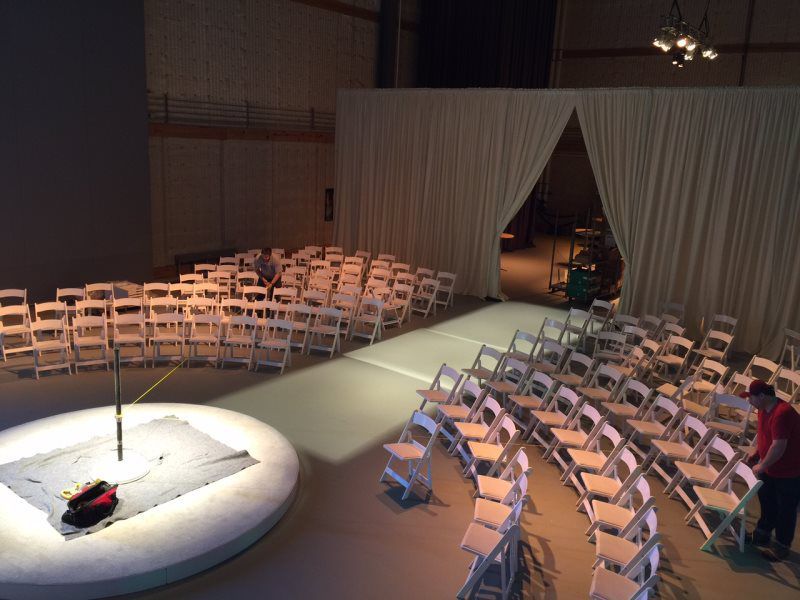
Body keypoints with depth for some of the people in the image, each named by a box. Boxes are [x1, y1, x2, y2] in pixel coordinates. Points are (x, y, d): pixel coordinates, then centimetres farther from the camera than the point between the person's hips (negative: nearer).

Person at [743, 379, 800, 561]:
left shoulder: (782, 413, -31)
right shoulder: (764, 410, -1)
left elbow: (778, 447, -31)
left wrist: (761, 466, -21)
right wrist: (756, 454, 6)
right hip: (770, 468, 9)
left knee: (785, 510, 8)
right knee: (766, 501, 22)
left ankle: (782, 546, 23)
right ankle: (762, 534, 40)